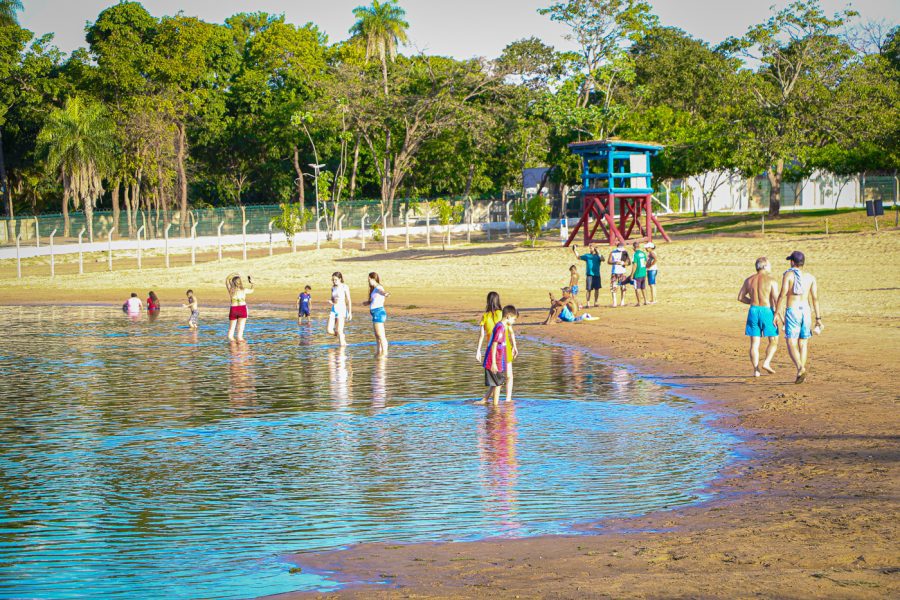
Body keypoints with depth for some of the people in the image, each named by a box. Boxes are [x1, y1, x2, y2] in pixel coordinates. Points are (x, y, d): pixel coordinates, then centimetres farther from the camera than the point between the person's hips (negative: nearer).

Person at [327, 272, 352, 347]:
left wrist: (350, 312, -8)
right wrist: (331, 301, -4)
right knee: (329, 330, -2)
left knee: (339, 330, -9)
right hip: (334, 309, 6)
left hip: (342, 309, -6)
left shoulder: (344, 287, -6)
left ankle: (343, 344, 1)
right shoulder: (333, 288, 11)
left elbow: (348, 300, -5)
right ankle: (341, 336, 23)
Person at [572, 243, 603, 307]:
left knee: (597, 289, 5)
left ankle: (596, 302, 15)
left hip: (597, 275, 0)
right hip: (589, 275, 0)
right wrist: (575, 251, 6)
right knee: (588, 289, -4)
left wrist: (598, 253, -22)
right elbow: (579, 257, 15)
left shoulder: (598, 256, 6)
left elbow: (602, 259, -12)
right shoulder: (587, 255, 11)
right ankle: (587, 303, -3)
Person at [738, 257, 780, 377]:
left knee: (754, 343, 5)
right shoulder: (771, 280, -6)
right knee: (773, 341, 12)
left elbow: (740, 297, 12)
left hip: (753, 311, 4)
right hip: (767, 312, -4)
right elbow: (776, 299, -14)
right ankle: (766, 363, -5)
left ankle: (756, 370, 1)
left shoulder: (749, 280, 8)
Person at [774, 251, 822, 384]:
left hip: (792, 312, -4)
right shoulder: (810, 277, 8)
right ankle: (801, 375, 9)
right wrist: (818, 318, 7)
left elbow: (782, 295, -11)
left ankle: (800, 368, -27)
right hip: (806, 312, 4)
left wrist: (776, 313, -8)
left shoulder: (788, 274, -3)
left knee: (791, 344, -4)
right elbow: (815, 298, 4)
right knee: (803, 344, 12)